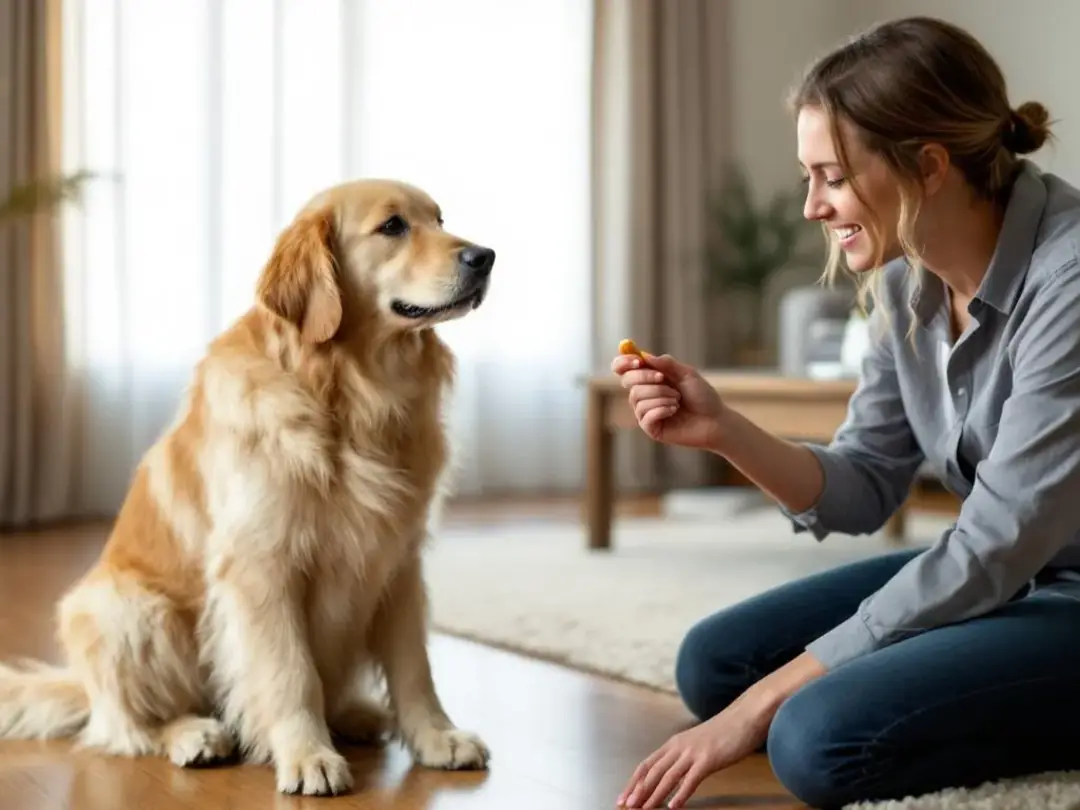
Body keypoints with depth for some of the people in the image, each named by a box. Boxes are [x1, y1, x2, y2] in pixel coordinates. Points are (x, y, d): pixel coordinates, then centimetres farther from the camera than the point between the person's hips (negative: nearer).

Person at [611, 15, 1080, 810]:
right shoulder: (906, 278, -2)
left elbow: (996, 543, -26)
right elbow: (864, 490, 5)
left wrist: (766, 700, -23)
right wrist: (723, 430, -16)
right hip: (1005, 574, 8)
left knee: (821, 738, -25)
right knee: (713, 664, 4)